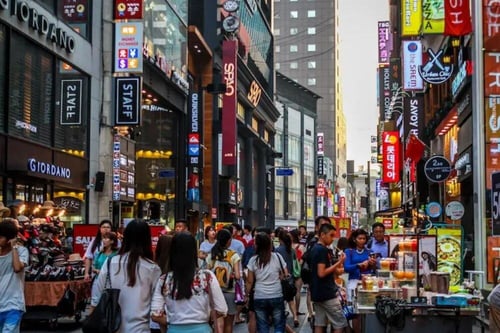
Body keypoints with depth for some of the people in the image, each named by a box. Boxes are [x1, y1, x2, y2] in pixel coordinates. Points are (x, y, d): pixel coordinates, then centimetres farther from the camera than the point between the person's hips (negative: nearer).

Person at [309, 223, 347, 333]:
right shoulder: (323, 250, -16)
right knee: (340, 323, -3)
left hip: (317, 293, 9)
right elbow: (321, 273, -22)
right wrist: (338, 263, -16)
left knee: (319, 323, 8)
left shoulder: (315, 248, 13)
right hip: (326, 293, -9)